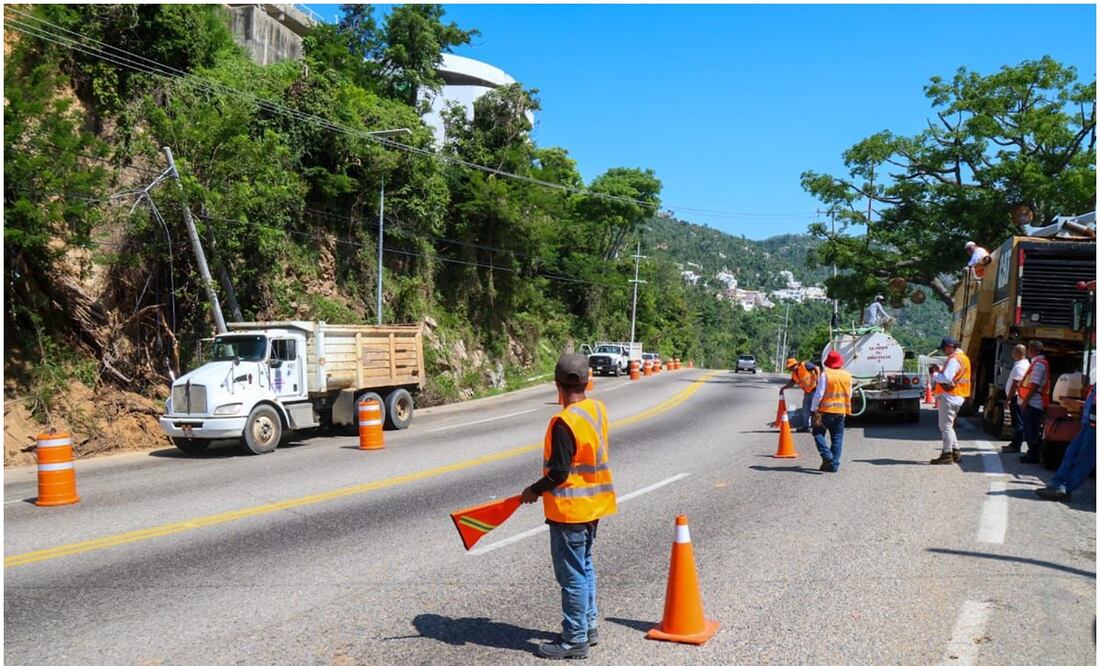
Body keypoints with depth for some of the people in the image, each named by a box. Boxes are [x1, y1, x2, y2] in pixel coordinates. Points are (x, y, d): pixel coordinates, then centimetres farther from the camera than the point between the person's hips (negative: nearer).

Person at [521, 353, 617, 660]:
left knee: (572, 576, 4)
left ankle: (575, 640, 15)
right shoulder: (599, 409, 0)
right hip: (593, 504, 8)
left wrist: (534, 491, -7)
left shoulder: (563, 422, -24)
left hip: (569, 509, -8)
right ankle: (588, 626, 32)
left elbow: (558, 474, -21)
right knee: (584, 567, 21)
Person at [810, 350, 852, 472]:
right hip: (841, 411, 5)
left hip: (826, 410, -4)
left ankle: (827, 456, -10)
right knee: (837, 438, 9)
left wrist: (814, 408, -4)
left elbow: (819, 394, -13)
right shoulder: (847, 376, 6)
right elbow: (849, 395, 13)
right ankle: (834, 464, 8)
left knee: (818, 433, 8)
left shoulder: (825, 375, -11)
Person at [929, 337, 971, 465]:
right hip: (958, 396, 11)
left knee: (945, 426, -6)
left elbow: (946, 378, -25)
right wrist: (939, 370, 10)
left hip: (949, 396, -11)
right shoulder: (963, 358, 18)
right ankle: (955, 452, 20)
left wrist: (935, 375, -9)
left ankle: (947, 455, -4)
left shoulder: (954, 359, -16)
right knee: (948, 425, 18)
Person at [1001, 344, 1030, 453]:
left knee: (1018, 423, -6)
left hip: (1016, 398, -11)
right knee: (1017, 422, 15)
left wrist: (1008, 398, -18)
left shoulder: (1019, 366, -18)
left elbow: (1016, 384, -22)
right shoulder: (1026, 364, 15)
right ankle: (1015, 443, 23)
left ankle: (1016, 446, -4)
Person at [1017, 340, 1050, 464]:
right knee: (1030, 430, 15)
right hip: (1031, 403, 10)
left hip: (1032, 403, -10)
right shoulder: (1037, 362, 17)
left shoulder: (1039, 363, -15)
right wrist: (1024, 400, 20)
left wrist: (1025, 400, -20)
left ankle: (1033, 456, 0)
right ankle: (1032, 453, 23)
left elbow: (1035, 384, -21)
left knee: (1031, 430, -5)